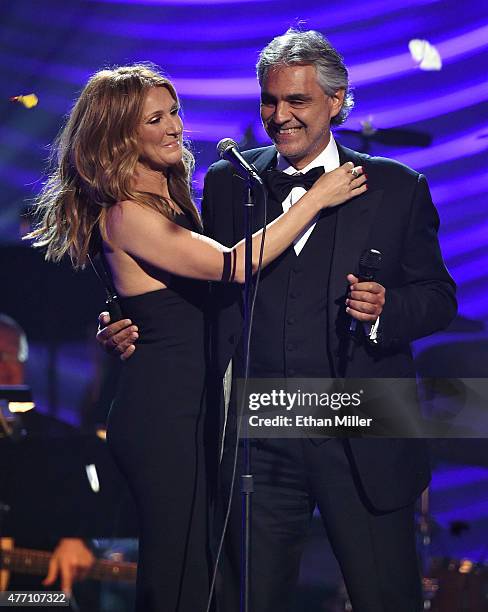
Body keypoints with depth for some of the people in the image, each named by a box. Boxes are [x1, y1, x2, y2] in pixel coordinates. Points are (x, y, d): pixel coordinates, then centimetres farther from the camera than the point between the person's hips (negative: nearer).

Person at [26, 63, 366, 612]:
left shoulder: (169, 199, 14)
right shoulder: (127, 215, -16)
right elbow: (234, 266, -23)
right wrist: (317, 198, -18)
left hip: (191, 406, 9)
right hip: (162, 414, -9)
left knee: (196, 567, 12)